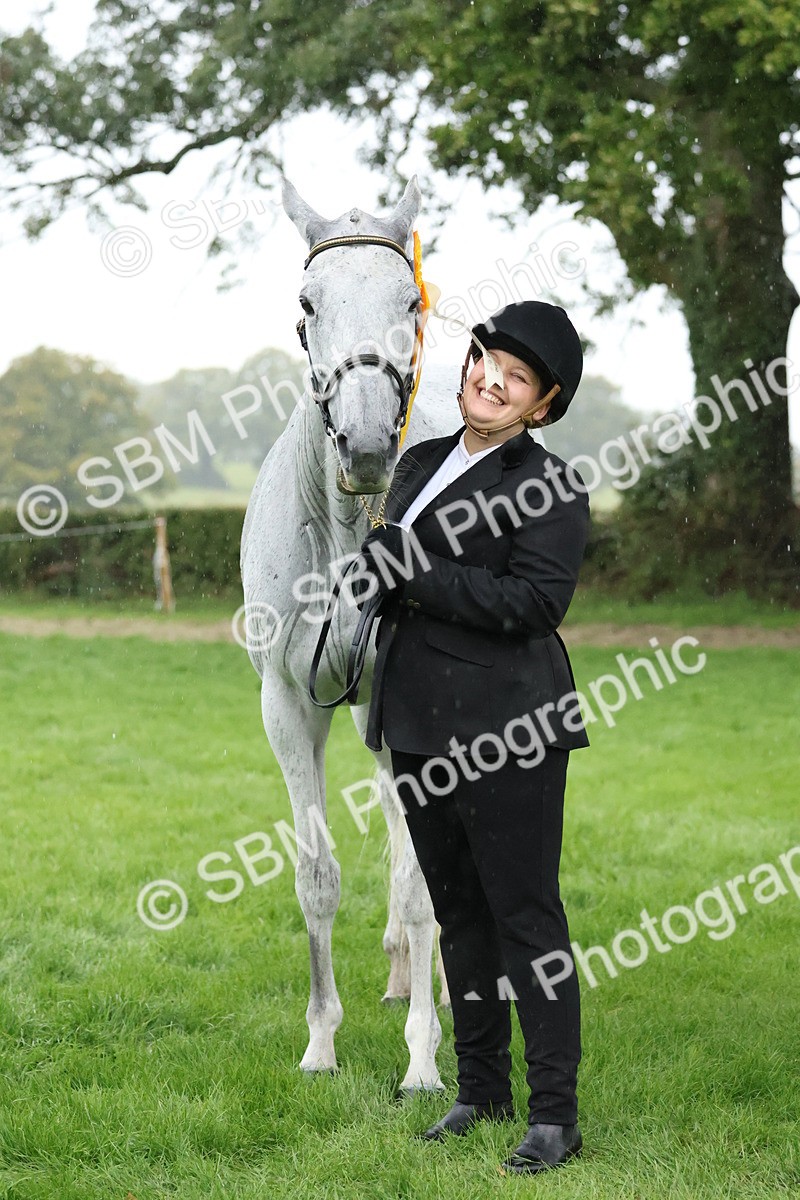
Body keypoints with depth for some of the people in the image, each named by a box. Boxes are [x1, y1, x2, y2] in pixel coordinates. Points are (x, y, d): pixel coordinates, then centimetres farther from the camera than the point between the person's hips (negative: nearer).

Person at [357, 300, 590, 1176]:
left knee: (526, 915, -4)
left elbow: (535, 601, -19)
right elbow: (390, 572, 21)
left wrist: (417, 576, -20)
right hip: (419, 725, 8)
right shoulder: (419, 464, 15)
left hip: (503, 729, -8)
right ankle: (482, 1090, 26)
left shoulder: (549, 486, -8)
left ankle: (555, 1113, 2)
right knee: (458, 912, 14)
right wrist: (375, 561, -2)